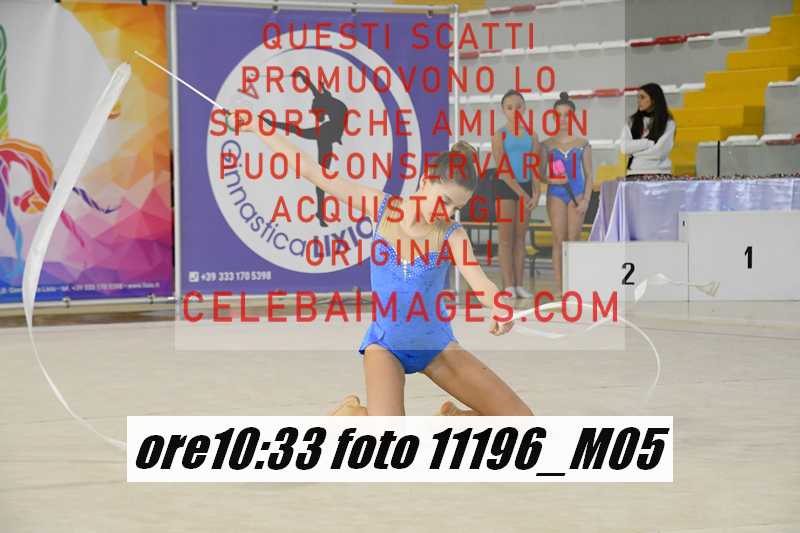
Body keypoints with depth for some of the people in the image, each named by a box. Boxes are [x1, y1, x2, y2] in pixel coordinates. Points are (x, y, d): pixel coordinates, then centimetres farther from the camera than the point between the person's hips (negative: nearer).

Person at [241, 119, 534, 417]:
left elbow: (478, 280, -32)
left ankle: (450, 418, 23)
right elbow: (311, 171, -7)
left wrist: (500, 308, -55)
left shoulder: (452, 235, -13)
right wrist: (258, 128, -5)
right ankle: (353, 414, 8)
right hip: (386, 346, -2)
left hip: (437, 345, 2)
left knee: (520, 421, -5)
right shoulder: (381, 208, -11)